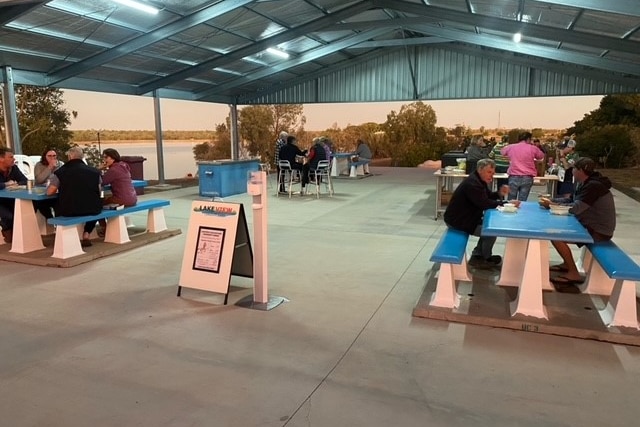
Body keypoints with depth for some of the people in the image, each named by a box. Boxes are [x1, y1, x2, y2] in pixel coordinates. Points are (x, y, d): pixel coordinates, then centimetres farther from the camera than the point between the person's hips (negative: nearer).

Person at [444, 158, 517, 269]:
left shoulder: (479, 180, 8)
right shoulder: (472, 183, -25)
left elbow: (488, 196, 15)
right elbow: (485, 204, -28)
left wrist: (499, 193, -6)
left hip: (465, 217, 11)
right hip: (457, 221, -11)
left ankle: (476, 256, 17)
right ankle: (486, 258, 15)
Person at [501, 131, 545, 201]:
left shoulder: (510, 147, 6)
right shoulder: (533, 148, 2)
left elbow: (502, 152, 26)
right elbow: (541, 156, 19)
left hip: (513, 177, 1)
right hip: (527, 178, -1)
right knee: (522, 202, 0)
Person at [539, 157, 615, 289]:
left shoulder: (593, 186, -22)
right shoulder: (587, 183, 9)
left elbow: (575, 208, -28)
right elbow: (572, 200, 13)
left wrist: (550, 205, -17)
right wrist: (551, 201, 0)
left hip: (599, 231, -10)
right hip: (592, 226, 10)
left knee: (555, 237, -19)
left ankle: (573, 274, -8)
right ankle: (567, 264, 21)